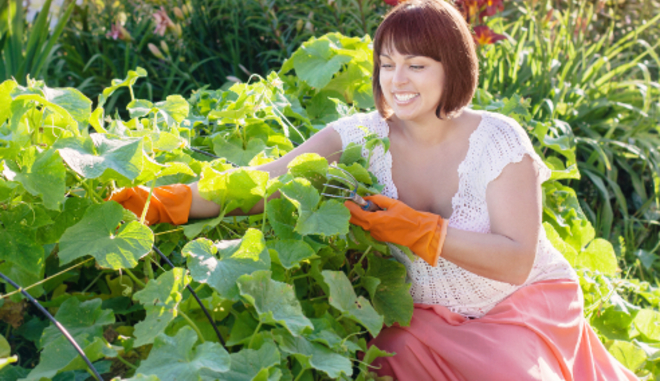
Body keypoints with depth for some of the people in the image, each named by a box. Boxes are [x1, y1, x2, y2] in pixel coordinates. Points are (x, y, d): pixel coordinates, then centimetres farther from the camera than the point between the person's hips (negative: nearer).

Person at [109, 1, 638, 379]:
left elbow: (516, 262, -18)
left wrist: (417, 230, -27)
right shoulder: (360, 138, -9)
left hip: (524, 303, -1)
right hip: (427, 312, 2)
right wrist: (169, 202, -35)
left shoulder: (499, 140, -14)